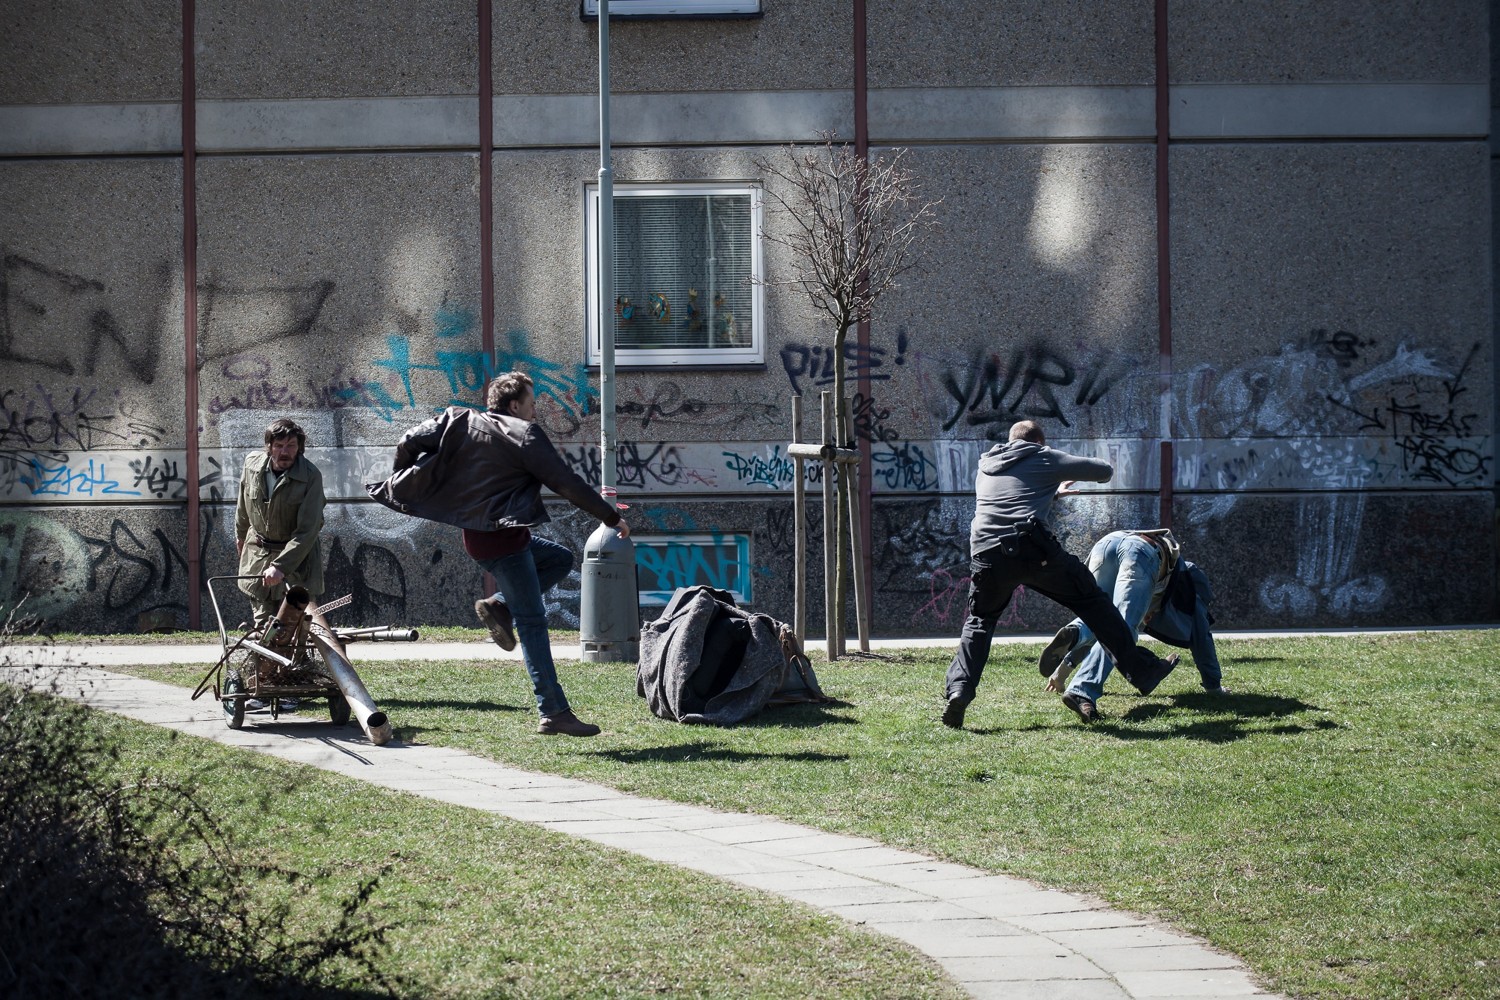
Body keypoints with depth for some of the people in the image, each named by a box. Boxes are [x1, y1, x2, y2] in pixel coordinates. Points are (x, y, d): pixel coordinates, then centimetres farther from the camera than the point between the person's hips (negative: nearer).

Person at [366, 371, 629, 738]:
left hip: (477, 537, 8)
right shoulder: (524, 435, -9)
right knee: (532, 622, -8)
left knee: (561, 559, 24)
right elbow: (568, 483, -9)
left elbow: (410, 442, 3)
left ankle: (498, 606, 9)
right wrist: (612, 517, -2)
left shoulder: (459, 421, 10)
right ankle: (554, 712, -11)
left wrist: (404, 484, 20)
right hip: (503, 538, -8)